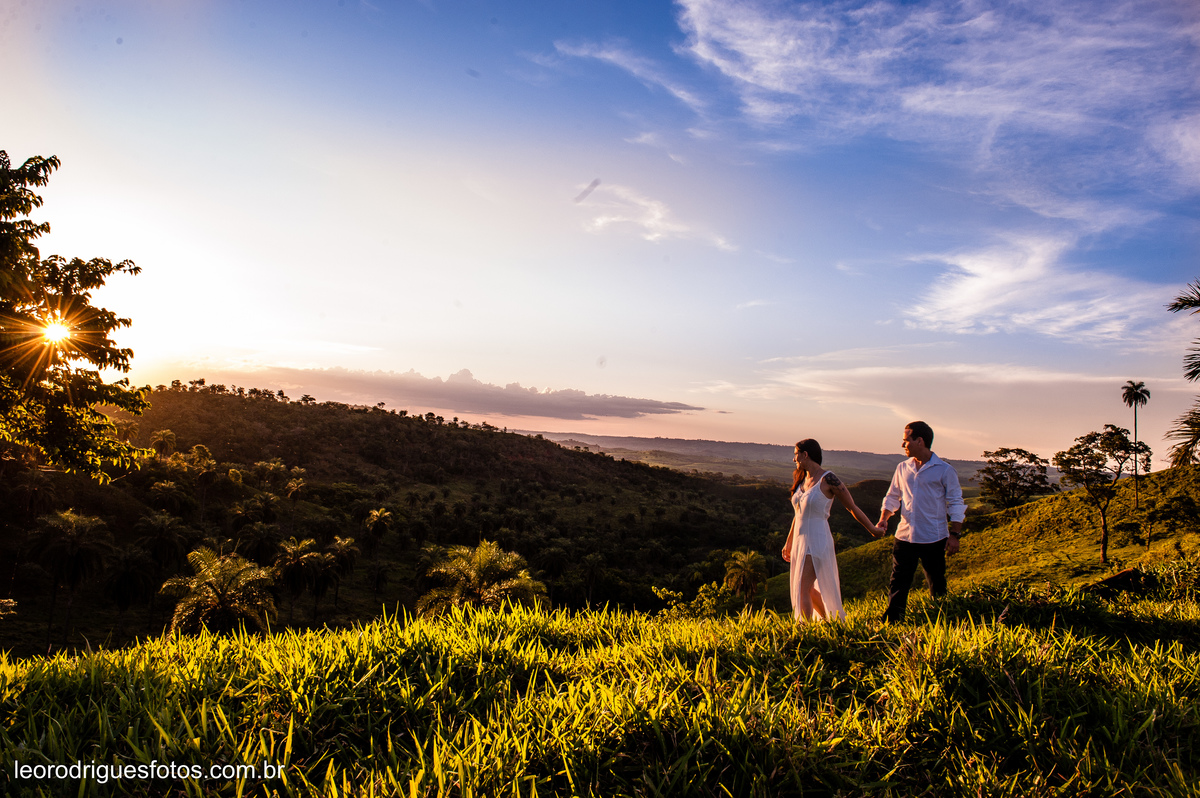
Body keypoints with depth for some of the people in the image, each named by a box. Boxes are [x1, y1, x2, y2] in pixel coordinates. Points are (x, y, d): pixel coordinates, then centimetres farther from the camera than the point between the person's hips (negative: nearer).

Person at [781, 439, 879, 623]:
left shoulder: (828, 479, -13)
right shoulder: (802, 480, 10)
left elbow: (852, 508, -3)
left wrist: (873, 530, 5)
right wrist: (789, 543, 24)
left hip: (817, 542, -8)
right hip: (800, 541, 8)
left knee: (803, 589, -11)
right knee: (808, 588, 16)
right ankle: (829, 620, 35)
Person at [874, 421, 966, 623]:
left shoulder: (944, 470, -4)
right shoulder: (902, 468, 9)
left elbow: (956, 504, -1)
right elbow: (892, 497, 17)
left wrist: (954, 534, -7)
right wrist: (883, 520, 2)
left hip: (934, 539, -3)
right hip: (905, 537, 3)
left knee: (937, 584, 10)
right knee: (898, 583, 0)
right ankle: (892, 623, 4)